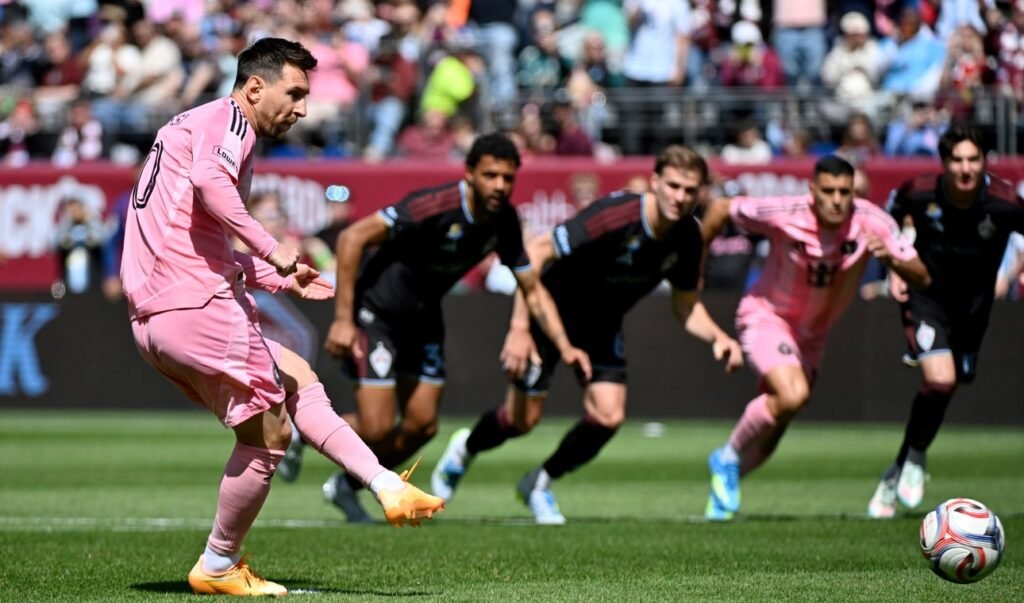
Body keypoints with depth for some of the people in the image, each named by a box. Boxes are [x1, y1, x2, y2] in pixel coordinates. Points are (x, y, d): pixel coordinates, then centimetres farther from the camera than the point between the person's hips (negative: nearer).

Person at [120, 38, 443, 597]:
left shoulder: (206, 123, 26)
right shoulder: (229, 121, -4)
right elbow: (208, 181, -28)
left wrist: (280, 278, 29)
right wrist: (272, 250, -24)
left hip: (153, 317, 10)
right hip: (196, 306, -10)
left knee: (298, 379, 19)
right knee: (269, 434, 0)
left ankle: (387, 487, 13)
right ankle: (217, 567, 10)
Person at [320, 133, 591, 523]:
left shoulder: (504, 222, -9)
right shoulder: (436, 206, -30)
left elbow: (532, 289, 3)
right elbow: (352, 238, -27)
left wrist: (564, 346, -11)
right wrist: (342, 319, -27)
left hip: (424, 317, 7)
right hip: (376, 311, -7)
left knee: (422, 425, 5)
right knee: (376, 429, -13)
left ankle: (346, 486, 27)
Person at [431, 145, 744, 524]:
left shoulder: (688, 237, -14)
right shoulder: (615, 216, -34)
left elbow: (685, 307, 2)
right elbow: (536, 251, -32)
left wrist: (718, 338, -19)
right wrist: (519, 329, -34)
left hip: (601, 325, 5)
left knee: (608, 416, -9)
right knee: (522, 419, 0)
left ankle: (540, 484, 16)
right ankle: (464, 450, 35)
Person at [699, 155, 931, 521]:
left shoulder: (872, 222, -20)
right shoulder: (784, 215, -26)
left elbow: (922, 278, -20)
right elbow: (721, 209, -10)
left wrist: (891, 259, -41)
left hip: (812, 331, 5)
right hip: (765, 314, -5)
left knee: (771, 430, 11)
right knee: (792, 396, -30)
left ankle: (726, 480, 37)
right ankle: (729, 457, -6)